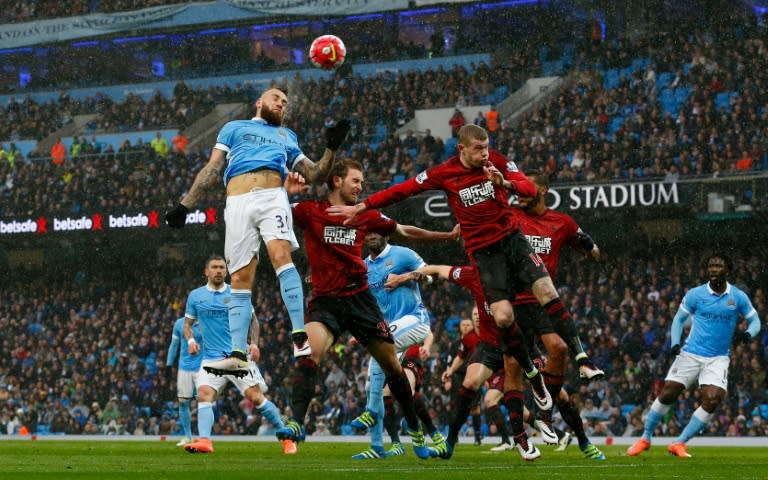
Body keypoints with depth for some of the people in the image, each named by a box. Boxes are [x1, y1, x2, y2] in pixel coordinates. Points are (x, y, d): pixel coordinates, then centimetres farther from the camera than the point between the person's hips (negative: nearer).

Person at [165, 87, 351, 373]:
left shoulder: (287, 137, 33)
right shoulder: (234, 128, 28)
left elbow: (316, 175, 28)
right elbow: (213, 169, 21)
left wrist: (331, 148, 11)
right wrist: (184, 206, 13)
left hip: (272, 198, 0)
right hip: (238, 203, 0)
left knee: (281, 254, -27)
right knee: (239, 279, -6)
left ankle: (300, 338, -35)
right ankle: (238, 355, -7)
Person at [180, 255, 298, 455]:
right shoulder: (195, 296, 8)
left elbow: (252, 320, 12)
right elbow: (187, 323, 17)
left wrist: (254, 343, -2)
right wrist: (190, 340, -3)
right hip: (211, 357, 2)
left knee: (255, 396, -9)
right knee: (204, 394, -20)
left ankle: (286, 436, 3)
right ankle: (204, 441, -29)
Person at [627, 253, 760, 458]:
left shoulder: (738, 297, -2)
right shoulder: (695, 295, -3)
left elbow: (755, 320, 7)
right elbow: (679, 319, 7)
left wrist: (748, 334, -16)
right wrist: (675, 343, -9)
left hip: (718, 358, 0)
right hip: (690, 354, 0)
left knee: (711, 401, -17)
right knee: (667, 395, -2)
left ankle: (679, 443, -4)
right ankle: (645, 439, 17)